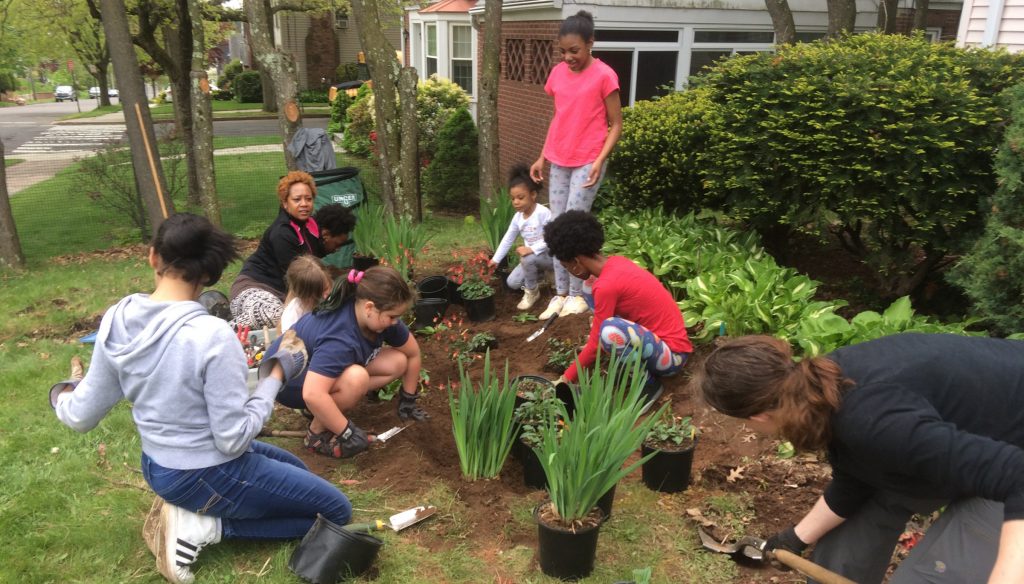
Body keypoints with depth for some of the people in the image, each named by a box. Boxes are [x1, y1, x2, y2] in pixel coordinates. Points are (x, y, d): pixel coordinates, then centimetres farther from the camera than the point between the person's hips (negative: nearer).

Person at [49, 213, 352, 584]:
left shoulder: (117, 322, -10)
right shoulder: (212, 335, -30)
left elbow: (81, 416, -1)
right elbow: (233, 439, -25)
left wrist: (63, 398, 23)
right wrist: (274, 380, -12)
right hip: (211, 476, -8)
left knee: (296, 471, 29)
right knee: (336, 511, 9)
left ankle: (188, 512, 10)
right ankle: (202, 527, 0)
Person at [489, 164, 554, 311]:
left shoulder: (543, 213, -24)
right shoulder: (517, 217, -1)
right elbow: (507, 239, 7)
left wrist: (532, 249, -36)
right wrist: (495, 260, 4)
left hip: (549, 255, -7)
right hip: (532, 256, 7)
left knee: (528, 259, -36)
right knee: (512, 283, -4)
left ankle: (532, 291, -10)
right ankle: (537, 274, 21)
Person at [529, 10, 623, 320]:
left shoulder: (604, 75, -10)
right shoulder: (558, 73, 8)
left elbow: (616, 125, -7)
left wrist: (599, 161, -18)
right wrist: (542, 157, 12)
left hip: (587, 163, -6)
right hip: (559, 162, 6)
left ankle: (577, 294, 7)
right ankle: (560, 293, 16)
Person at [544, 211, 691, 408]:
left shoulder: (606, 285, -25)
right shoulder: (615, 263, 0)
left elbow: (596, 345, -17)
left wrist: (567, 379, -4)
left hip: (671, 355, -9)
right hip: (660, 335, 9)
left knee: (610, 330, -37)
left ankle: (649, 384, -9)